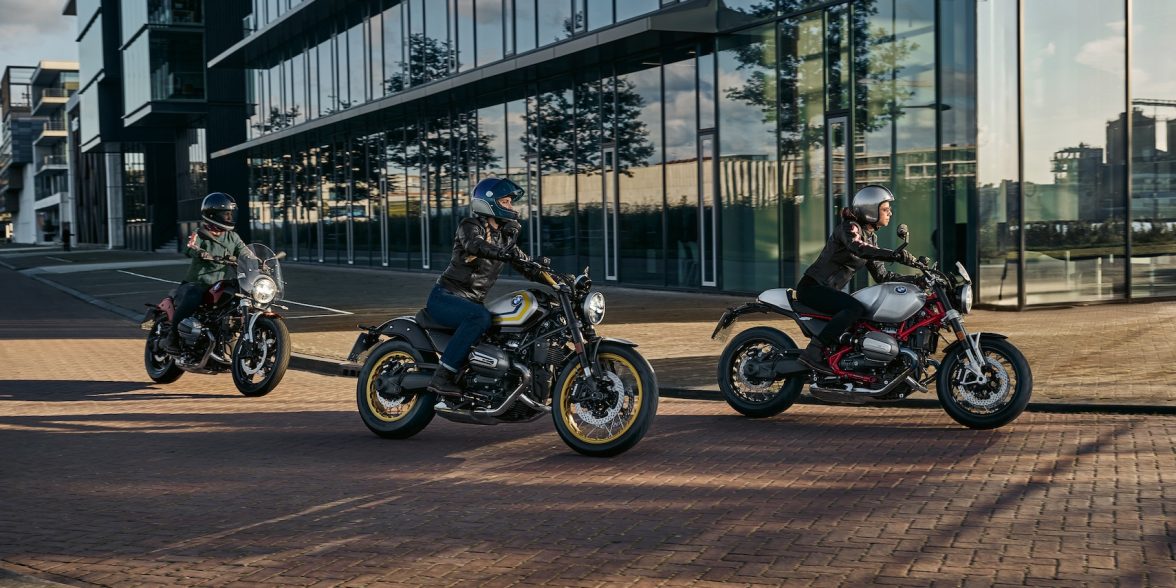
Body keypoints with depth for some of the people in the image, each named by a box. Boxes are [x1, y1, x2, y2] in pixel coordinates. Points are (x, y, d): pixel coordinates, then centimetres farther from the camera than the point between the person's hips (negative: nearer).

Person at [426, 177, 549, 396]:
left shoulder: (505, 236, 15)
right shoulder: (470, 225, -8)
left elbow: (526, 265, 9)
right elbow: (474, 245, -31)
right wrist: (506, 254, -47)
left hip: (472, 302, 8)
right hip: (445, 298, -8)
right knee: (479, 317, -36)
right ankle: (442, 376, -35)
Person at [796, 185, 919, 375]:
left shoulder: (871, 236, 14)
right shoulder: (849, 227, -12)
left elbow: (881, 275, 10)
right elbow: (859, 249, -35)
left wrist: (914, 279, -2)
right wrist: (897, 255, -44)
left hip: (829, 291, 10)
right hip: (813, 287, -10)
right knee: (855, 308, -31)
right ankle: (813, 352, -33)